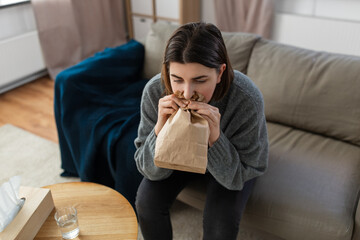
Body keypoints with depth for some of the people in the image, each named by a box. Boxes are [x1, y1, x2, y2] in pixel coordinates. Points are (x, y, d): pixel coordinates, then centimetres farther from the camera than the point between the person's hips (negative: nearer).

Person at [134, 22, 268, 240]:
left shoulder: (247, 100, -36)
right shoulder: (154, 91, -29)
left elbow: (238, 177, -25)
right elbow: (151, 171, -21)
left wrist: (215, 138, -44)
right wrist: (160, 130, -42)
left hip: (229, 161, -1)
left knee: (221, 222, -23)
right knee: (146, 202, -16)